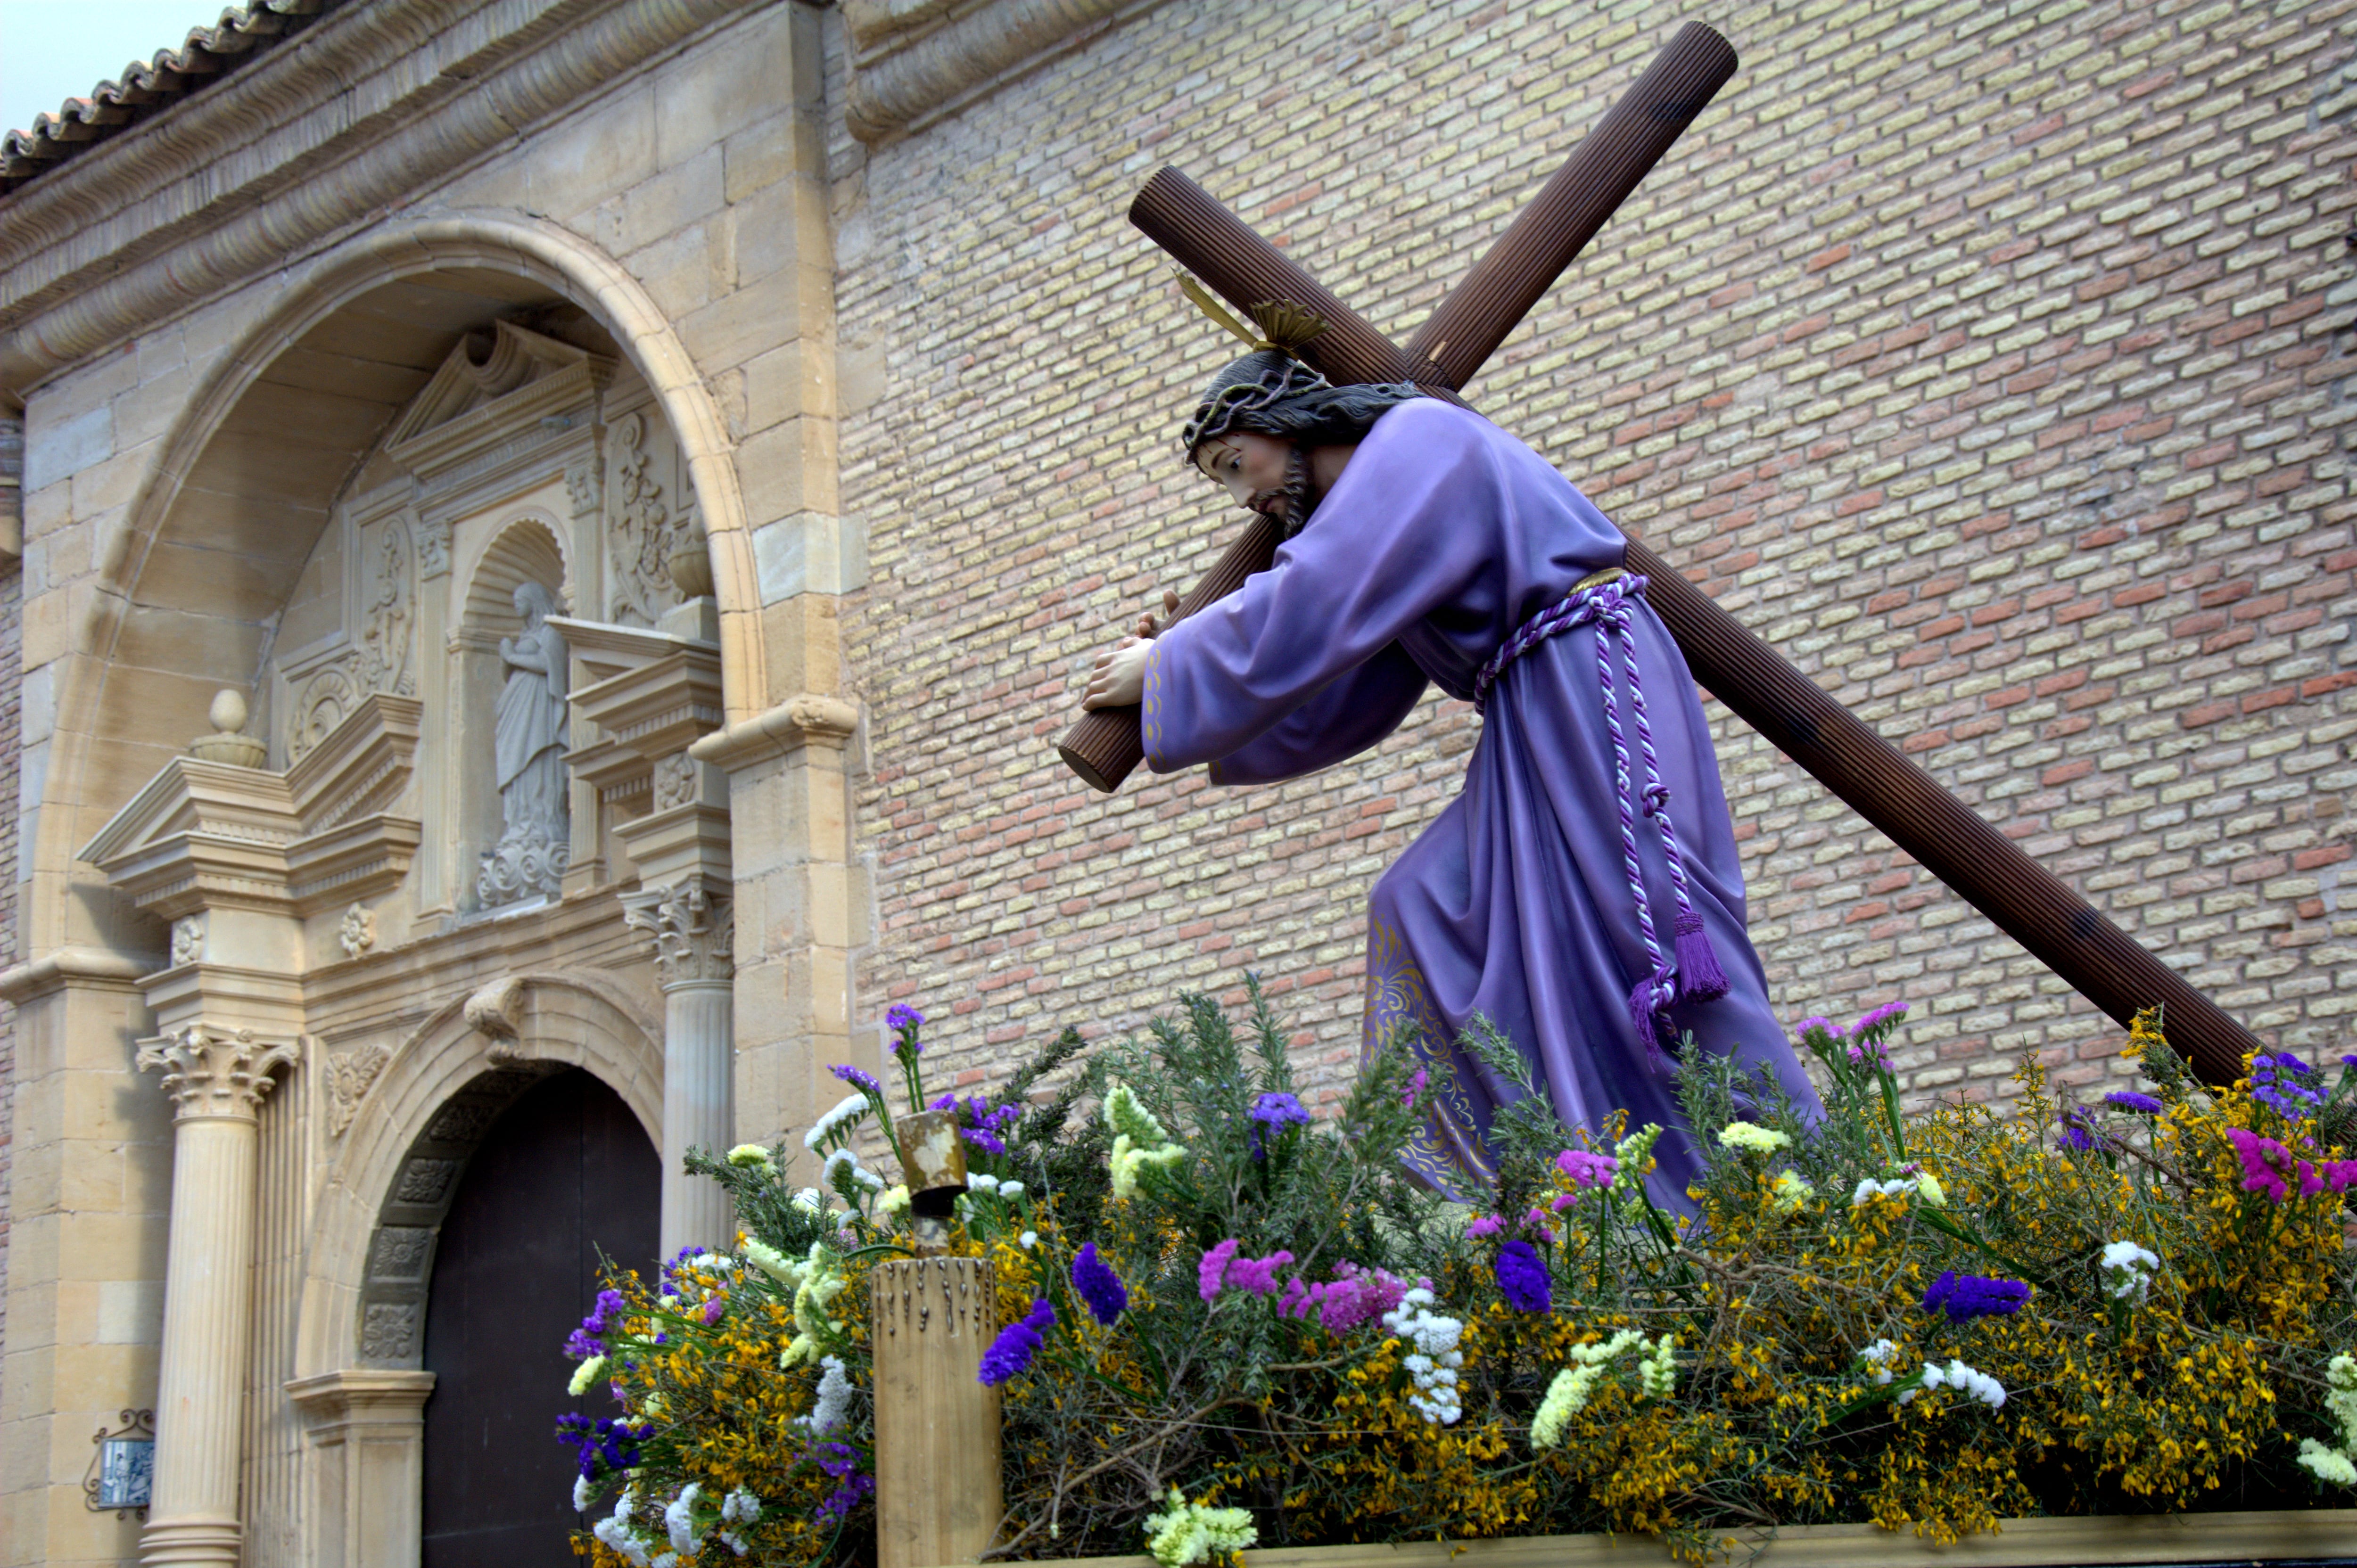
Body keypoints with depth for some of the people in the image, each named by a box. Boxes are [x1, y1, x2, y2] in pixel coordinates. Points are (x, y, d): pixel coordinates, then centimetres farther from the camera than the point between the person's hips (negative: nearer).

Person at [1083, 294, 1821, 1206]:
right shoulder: (1375, 494, 22)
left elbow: (1308, 609, -18)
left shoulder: (1417, 436, -7)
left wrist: (1164, 671, -8)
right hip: (1538, 726, 10)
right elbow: (1331, 705, 19)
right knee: (1435, 914, 5)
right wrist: (1191, 652, 11)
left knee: (1640, 948, -10)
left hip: (1591, 684, -10)